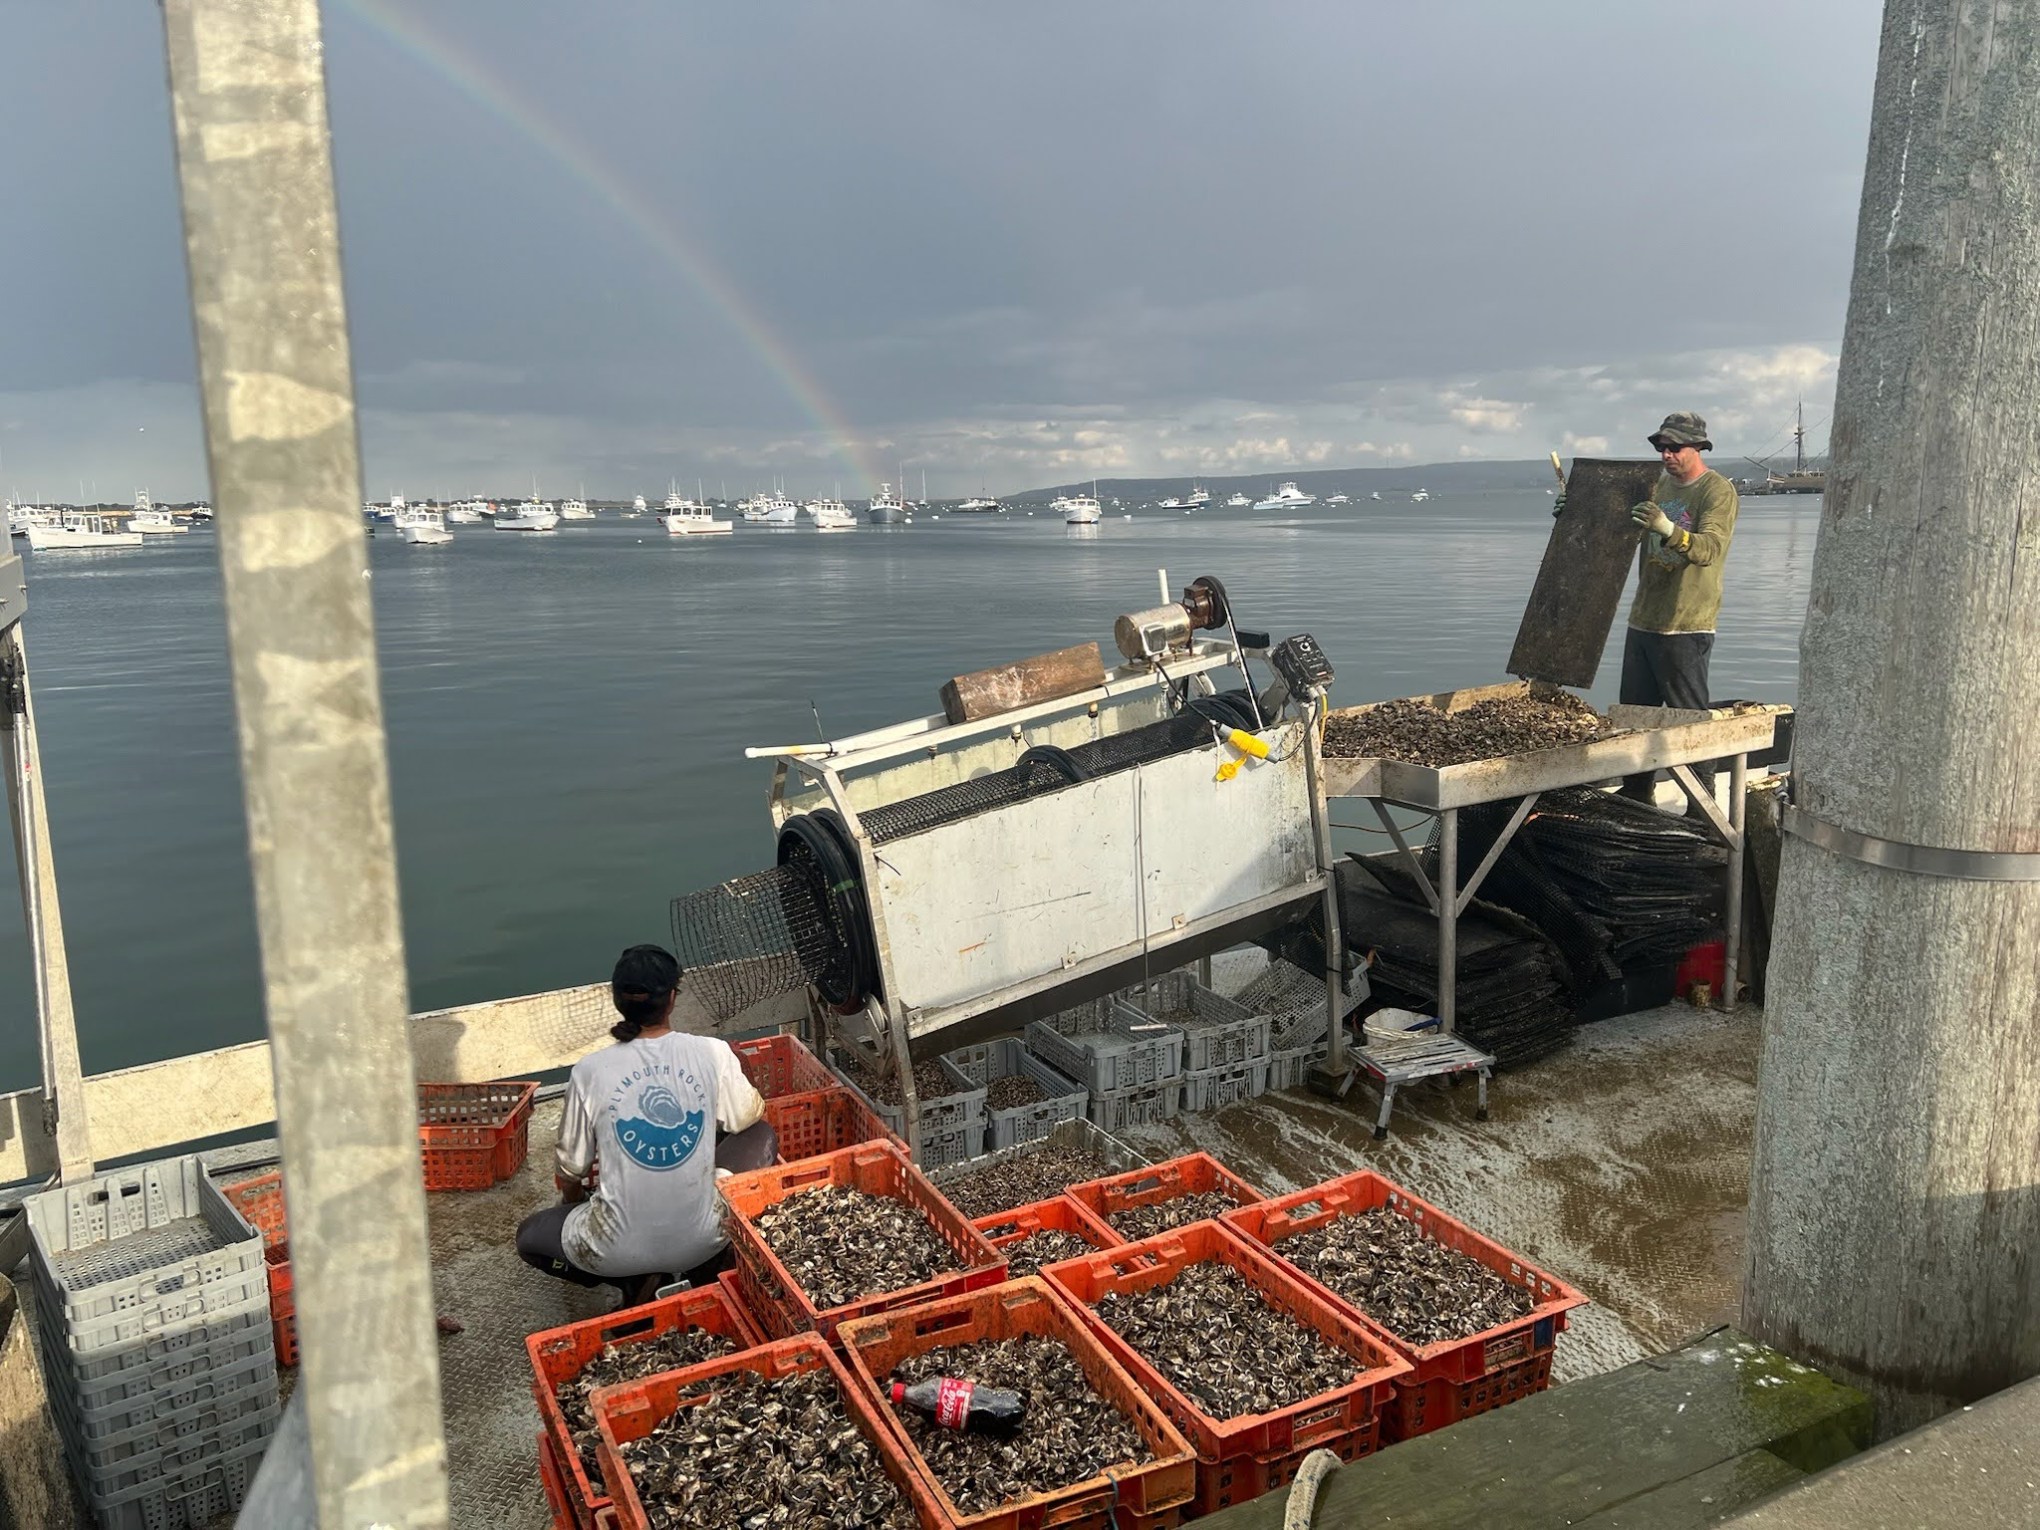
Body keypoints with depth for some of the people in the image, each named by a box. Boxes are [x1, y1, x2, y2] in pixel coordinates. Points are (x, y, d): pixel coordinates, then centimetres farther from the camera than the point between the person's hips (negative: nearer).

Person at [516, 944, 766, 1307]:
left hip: (618, 1250, -1)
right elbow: (751, 1115, 7)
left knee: (529, 1237, 28)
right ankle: (709, 1270, 12)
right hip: (703, 1240, 2)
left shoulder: (591, 1071, -11)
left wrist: (571, 1197, 24)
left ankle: (635, 1282, 6)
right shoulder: (712, 1053, -11)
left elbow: (571, 1171, 0)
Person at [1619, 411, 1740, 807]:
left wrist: (1669, 530, -44)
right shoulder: (1659, 484, 12)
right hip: (1643, 620, 8)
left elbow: (1710, 548, -27)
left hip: (1686, 626, -8)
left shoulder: (1718, 491, -11)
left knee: (1690, 717, -4)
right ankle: (1636, 794, 25)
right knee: (1634, 712, 14)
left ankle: (1702, 807, 3)